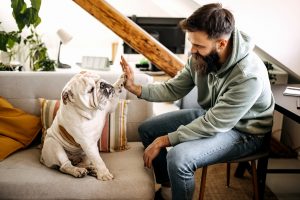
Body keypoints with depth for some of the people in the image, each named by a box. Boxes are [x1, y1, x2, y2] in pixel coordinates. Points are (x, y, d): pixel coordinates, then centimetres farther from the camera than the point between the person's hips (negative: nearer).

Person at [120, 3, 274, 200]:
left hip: (242, 131, -7)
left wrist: (164, 140, -26)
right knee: (147, 129, 6)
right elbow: (174, 89, -3)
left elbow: (214, 125, -30)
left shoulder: (249, 75, -34)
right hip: (209, 114, 7)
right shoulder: (201, 57, -14)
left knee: (178, 158, -31)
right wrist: (137, 88, -18)